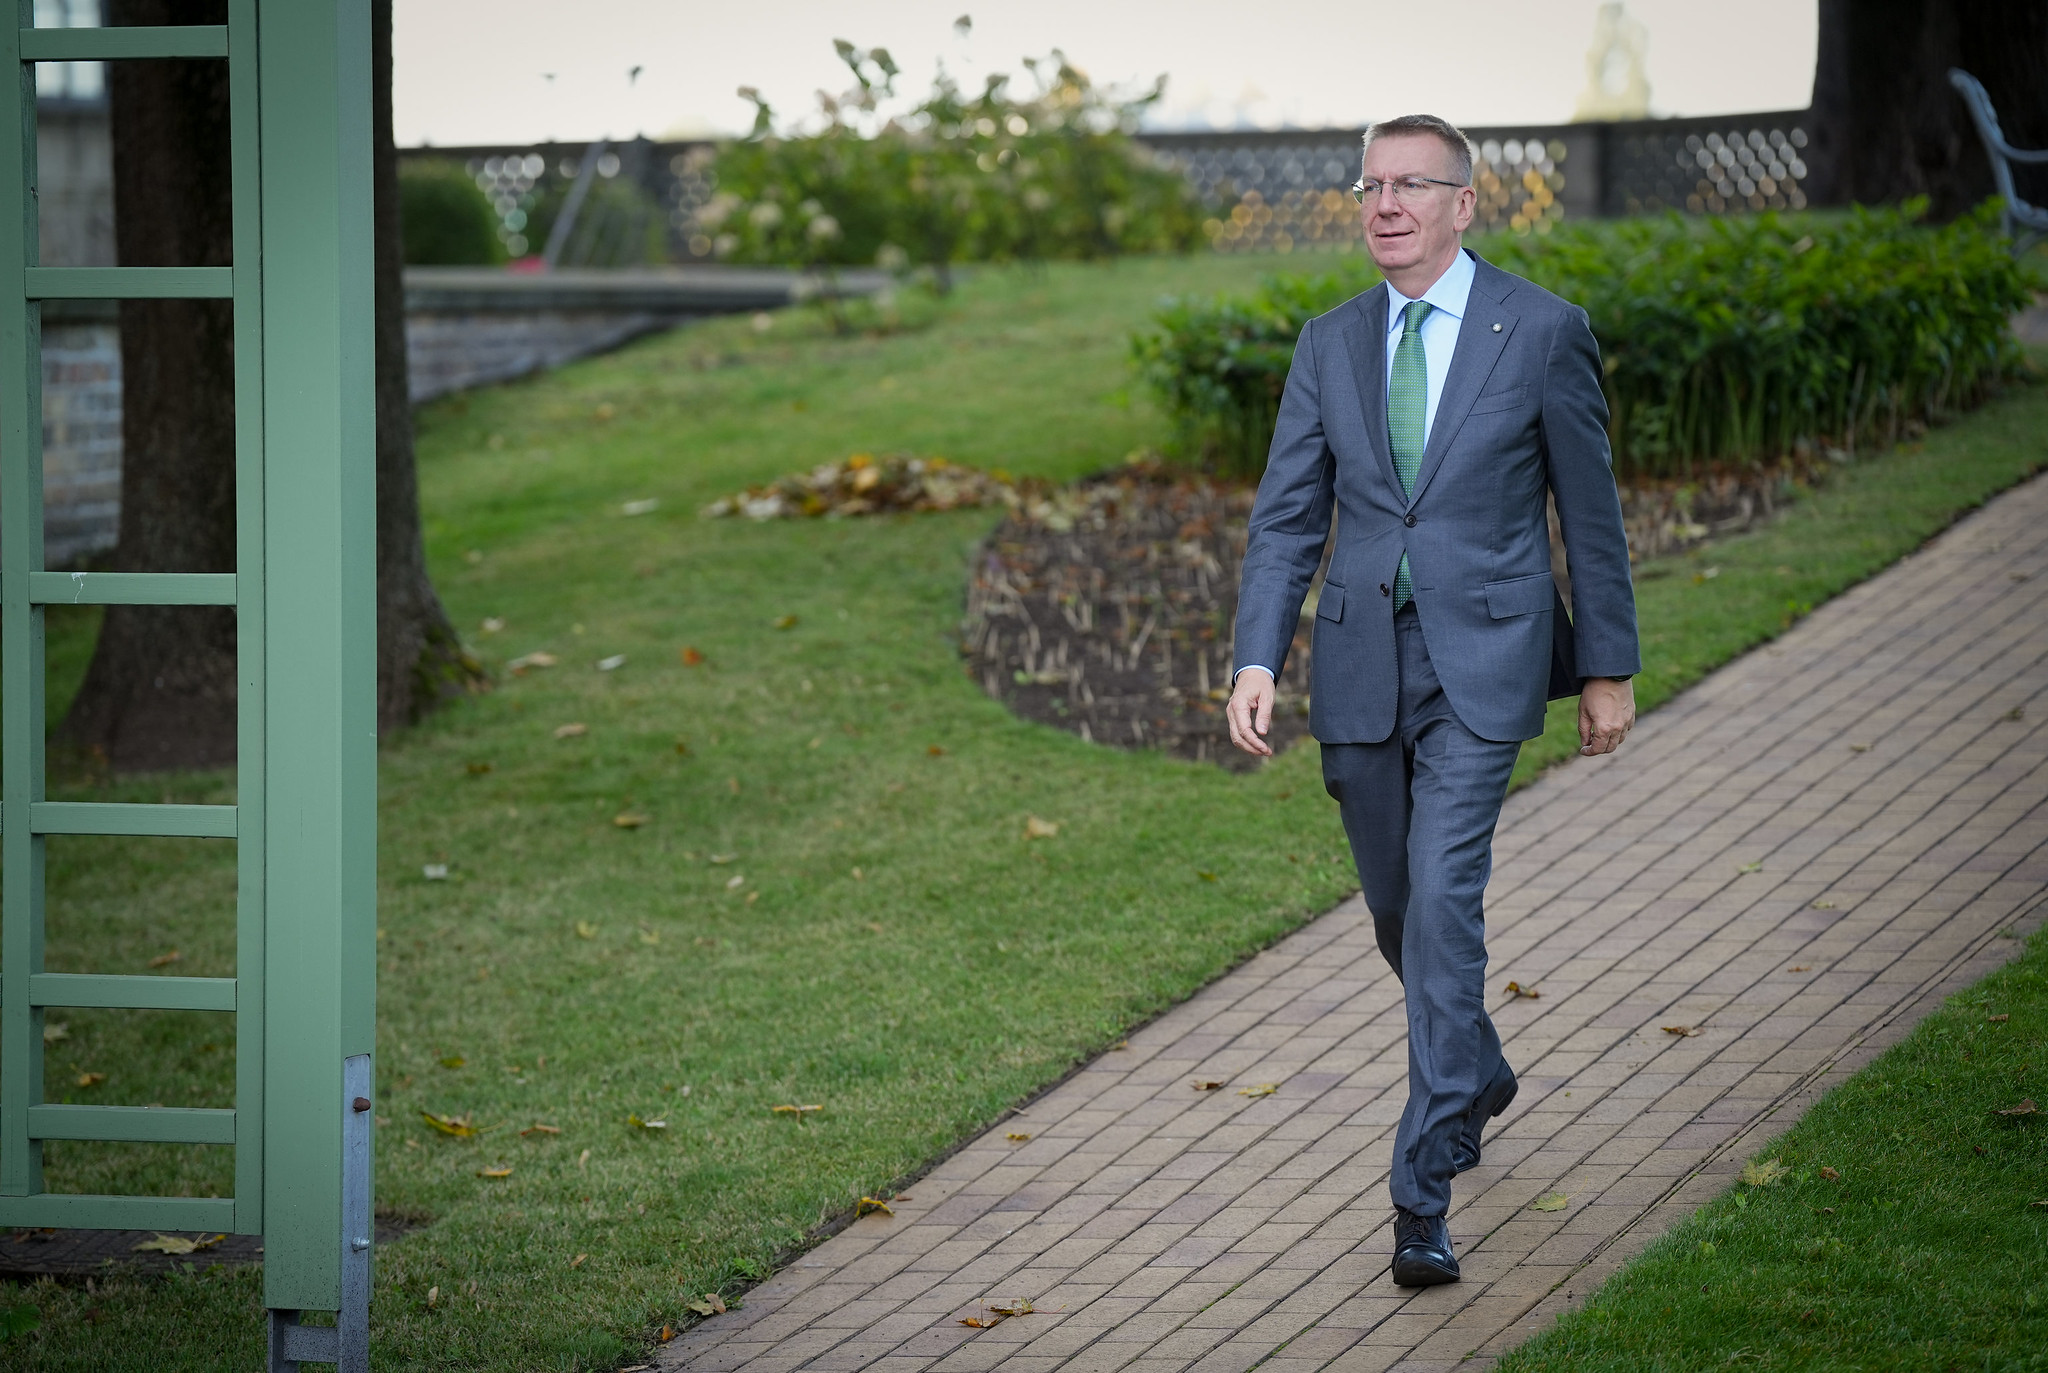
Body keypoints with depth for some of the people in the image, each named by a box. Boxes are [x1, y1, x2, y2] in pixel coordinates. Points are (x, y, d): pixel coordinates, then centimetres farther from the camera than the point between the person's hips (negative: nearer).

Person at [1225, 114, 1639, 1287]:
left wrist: (1609, 668, 4)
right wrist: (1258, 660, -6)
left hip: (1482, 661, -4)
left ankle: (1426, 1189, -14)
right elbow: (1288, 518, 7)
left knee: (1444, 900, -15)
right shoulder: (1331, 344, 7)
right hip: (1361, 663, 5)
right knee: (1397, 907, 15)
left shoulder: (1544, 331, -3)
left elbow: (1590, 508, 2)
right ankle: (1478, 1072, 44)